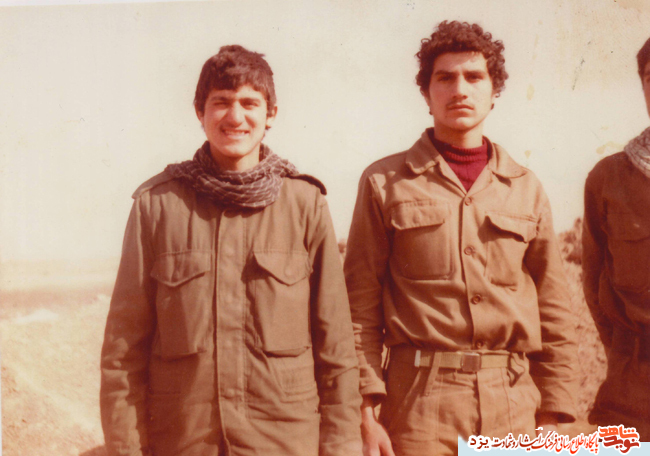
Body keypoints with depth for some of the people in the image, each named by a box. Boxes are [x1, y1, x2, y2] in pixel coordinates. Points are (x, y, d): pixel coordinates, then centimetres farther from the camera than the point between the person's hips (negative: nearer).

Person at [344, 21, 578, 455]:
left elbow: (554, 312, 10)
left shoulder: (526, 188, 8)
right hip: (419, 402, -2)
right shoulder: (385, 183, 2)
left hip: (512, 404, 3)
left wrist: (552, 417, 5)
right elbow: (360, 309, -1)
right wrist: (365, 414, -7)